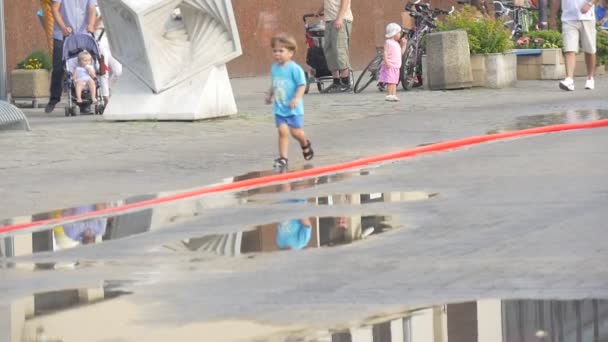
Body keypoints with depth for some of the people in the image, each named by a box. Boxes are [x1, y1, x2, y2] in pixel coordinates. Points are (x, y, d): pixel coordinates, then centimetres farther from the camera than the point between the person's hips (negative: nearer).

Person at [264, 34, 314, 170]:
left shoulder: (294, 68, -15)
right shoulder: (274, 68, 6)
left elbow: (302, 85, -16)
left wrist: (297, 98, -26)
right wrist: (269, 95, 10)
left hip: (293, 108, -4)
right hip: (279, 108, 4)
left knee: (295, 131, 4)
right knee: (283, 131, -6)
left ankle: (305, 145, 37)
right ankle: (283, 158, -5)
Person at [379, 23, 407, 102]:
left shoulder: (397, 44, 19)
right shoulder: (388, 42, -5)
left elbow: (401, 52, 22)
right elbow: (385, 52, -12)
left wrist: (403, 44, 13)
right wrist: (386, 61, -22)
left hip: (396, 66, 8)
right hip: (389, 65, -8)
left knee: (394, 82, 6)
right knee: (390, 81, -11)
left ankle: (394, 95, 6)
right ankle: (389, 95, -11)